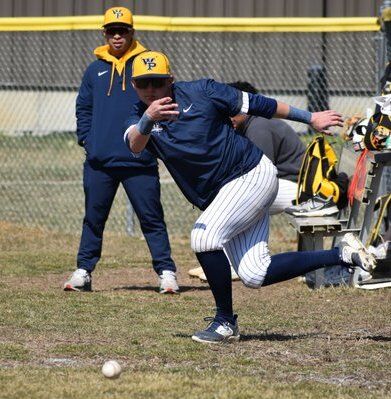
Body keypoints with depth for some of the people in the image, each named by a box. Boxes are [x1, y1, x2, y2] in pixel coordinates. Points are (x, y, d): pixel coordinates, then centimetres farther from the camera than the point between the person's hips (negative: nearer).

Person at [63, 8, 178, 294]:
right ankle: (83, 271, 17)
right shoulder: (95, 70, 12)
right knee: (94, 218, 9)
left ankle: (166, 272, 1)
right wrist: (86, 139, 5)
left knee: (151, 217, -2)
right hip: (100, 161, 3)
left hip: (139, 161, -3)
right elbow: (83, 107, 18)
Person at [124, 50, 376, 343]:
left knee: (204, 236, -24)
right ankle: (341, 255, 12)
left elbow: (257, 104, 0)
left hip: (253, 174, -6)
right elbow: (135, 145, -23)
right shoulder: (139, 119, 1)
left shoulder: (200, 92, -8)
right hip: (221, 197, 6)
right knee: (254, 276, -1)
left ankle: (225, 322, -10)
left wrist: (310, 118, 6)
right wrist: (148, 119, -46)